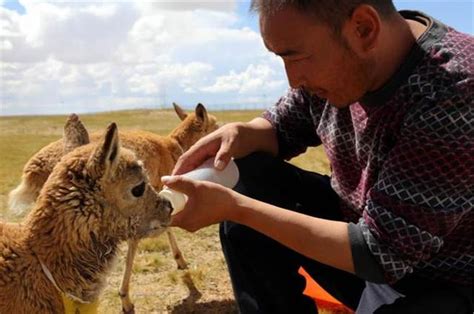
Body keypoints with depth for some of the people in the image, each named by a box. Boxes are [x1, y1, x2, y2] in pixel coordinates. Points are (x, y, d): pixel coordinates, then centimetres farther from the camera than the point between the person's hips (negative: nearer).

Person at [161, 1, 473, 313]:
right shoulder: (337, 61, -10)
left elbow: (381, 253, -29)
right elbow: (282, 127, 7)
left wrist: (236, 208, -29)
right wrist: (239, 133, -16)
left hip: (435, 278, -6)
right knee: (244, 179, -7)